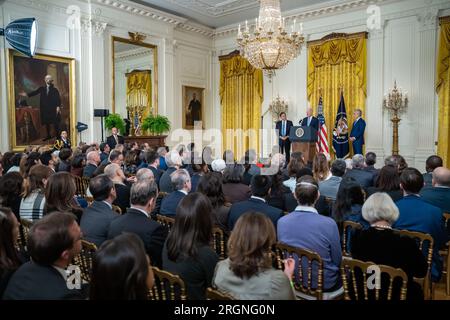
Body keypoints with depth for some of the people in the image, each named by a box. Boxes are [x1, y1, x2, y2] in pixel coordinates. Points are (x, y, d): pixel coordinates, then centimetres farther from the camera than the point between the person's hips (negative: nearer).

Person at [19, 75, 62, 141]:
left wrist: (58, 106, -17)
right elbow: (35, 92, -1)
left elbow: (58, 99, -7)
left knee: (55, 123, -2)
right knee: (46, 123, 10)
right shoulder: (42, 88, 9)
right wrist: (27, 94, -15)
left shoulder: (54, 89, -1)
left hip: (53, 109, -4)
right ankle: (48, 135, 20)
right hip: (45, 109, 4)